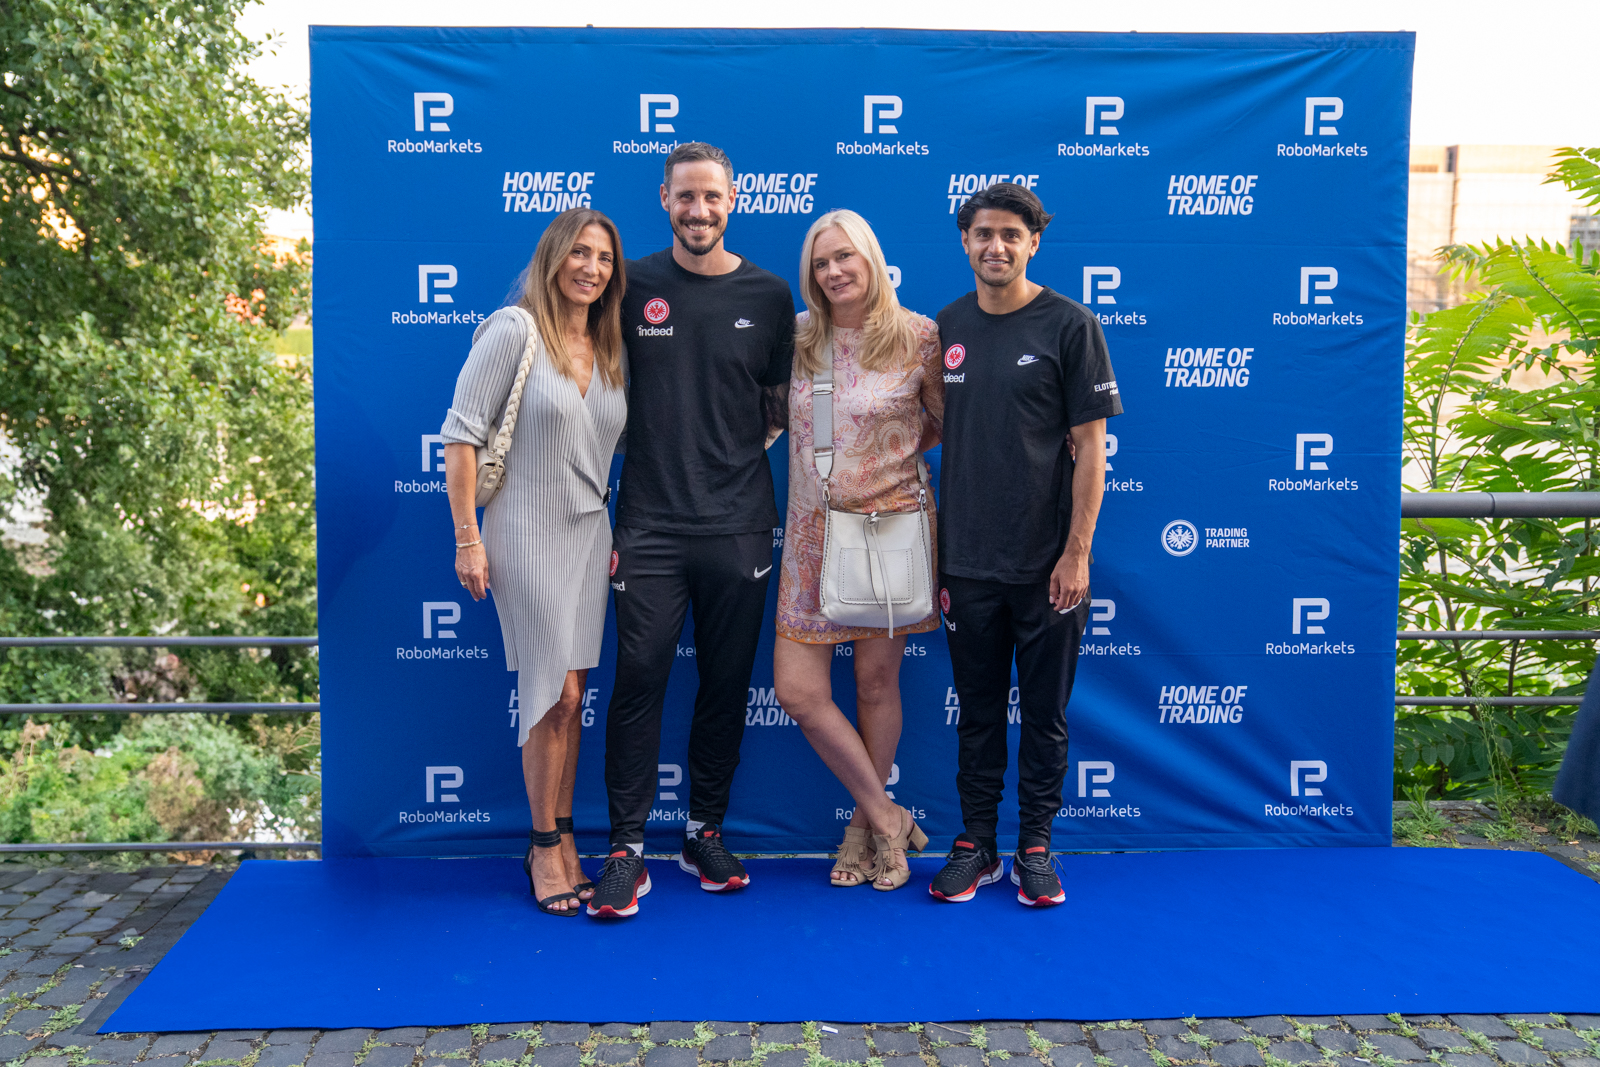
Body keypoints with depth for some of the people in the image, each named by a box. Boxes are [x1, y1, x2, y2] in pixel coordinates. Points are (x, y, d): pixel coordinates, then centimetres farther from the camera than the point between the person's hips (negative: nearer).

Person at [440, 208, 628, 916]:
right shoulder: (514, 329, -8)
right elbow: (461, 434, -10)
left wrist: (614, 534, 13)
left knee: (570, 693, 10)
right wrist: (467, 537, -13)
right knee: (554, 692, -4)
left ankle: (563, 837, 22)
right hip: (526, 532, -6)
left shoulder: (610, 351, 10)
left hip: (589, 533, 6)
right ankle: (545, 845, 12)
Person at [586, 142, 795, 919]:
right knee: (639, 680, -2)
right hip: (649, 527, -1)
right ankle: (627, 848, 9)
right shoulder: (631, 287, 4)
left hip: (738, 527, 2)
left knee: (726, 684, 9)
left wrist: (728, 448, -1)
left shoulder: (767, 295, 5)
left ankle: (705, 832, 25)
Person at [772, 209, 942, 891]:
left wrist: (898, 451, 5)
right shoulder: (797, 339, 5)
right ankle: (887, 817, 15)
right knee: (797, 689, -3)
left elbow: (948, 420, 8)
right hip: (815, 530, 3)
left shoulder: (917, 336, -3)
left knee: (876, 682, 6)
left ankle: (867, 824, 28)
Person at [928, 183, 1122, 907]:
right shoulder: (945, 329, 7)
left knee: (1045, 713, 8)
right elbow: (935, 441, 12)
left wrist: (1077, 551, -11)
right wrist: (933, 552, 8)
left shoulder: (1069, 326, -4)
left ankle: (1035, 846, 22)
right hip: (966, 563, 3)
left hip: (1047, 563, -3)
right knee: (977, 712, 12)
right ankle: (975, 844, 24)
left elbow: (1089, 447, -5)